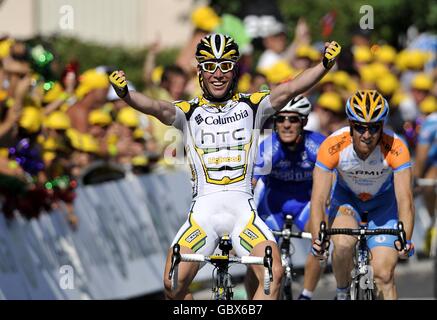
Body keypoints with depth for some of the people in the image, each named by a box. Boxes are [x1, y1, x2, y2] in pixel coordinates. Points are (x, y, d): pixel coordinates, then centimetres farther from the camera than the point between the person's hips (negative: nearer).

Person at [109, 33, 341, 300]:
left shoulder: (251, 106, 7)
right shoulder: (189, 111, 5)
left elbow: (289, 90, -8)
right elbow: (159, 108, -14)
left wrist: (325, 65, -26)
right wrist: (126, 94, -36)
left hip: (242, 208, 0)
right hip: (203, 210, 0)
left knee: (274, 274, -22)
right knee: (174, 283, -14)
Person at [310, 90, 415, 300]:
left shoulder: (396, 148, -32)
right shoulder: (333, 146, -32)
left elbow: (404, 199, -37)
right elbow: (318, 199, -34)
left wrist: (406, 241, -52)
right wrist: (317, 239, -48)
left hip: (383, 203, 0)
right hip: (346, 198, 0)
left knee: (383, 275, -11)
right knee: (343, 244, -30)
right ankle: (342, 294, -3)